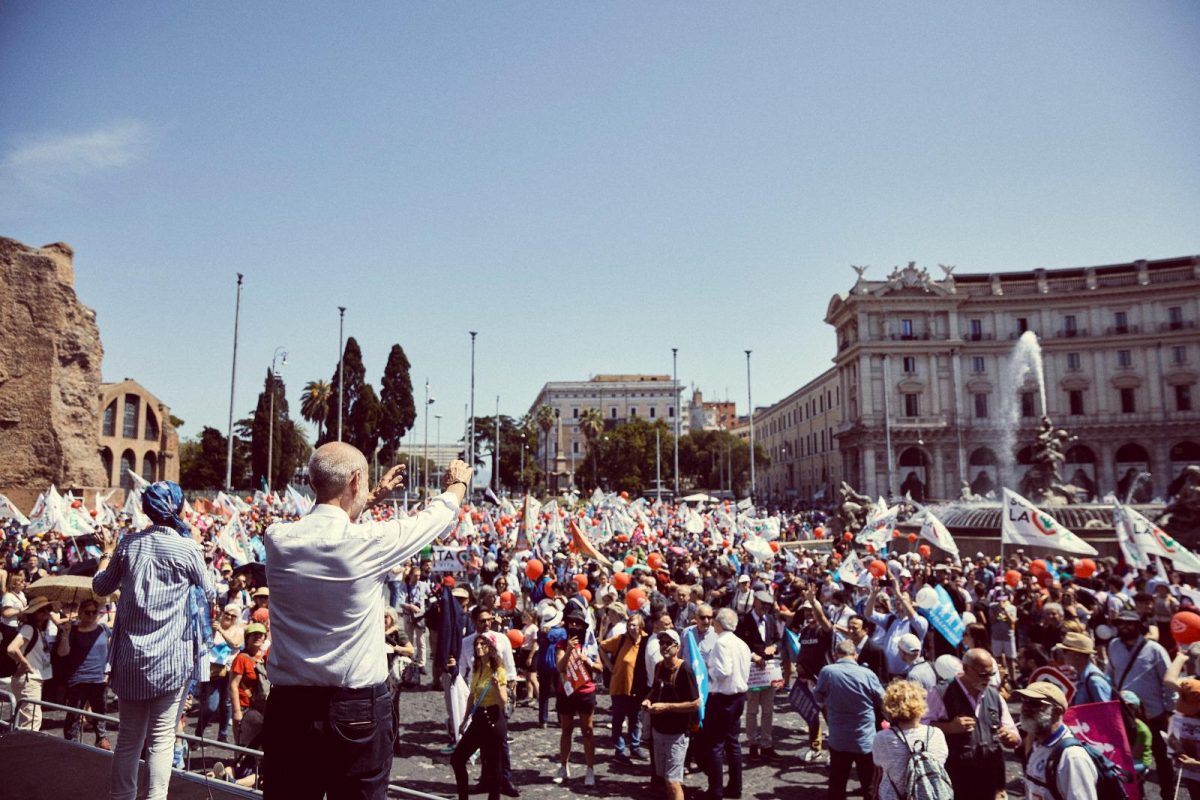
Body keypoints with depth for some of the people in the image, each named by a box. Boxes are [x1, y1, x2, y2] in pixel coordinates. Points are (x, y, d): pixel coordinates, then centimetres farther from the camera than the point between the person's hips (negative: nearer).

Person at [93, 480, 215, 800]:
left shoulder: (129, 543, 0)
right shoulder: (187, 547, -10)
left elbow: (100, 587, 15)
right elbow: (209, 594, 6)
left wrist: (107, 551, 29)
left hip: (131, 653, 4)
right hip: (171, 656, -3)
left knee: (129, 737, 16)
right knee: (162, 738, 5)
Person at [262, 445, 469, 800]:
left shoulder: (278, 539, -4)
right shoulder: (368, 541, -15)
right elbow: (436, 518, 4)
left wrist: (372, 497, 34)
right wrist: (456, 485, 25)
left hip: (288, 706, 4)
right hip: (358, 710, -4)